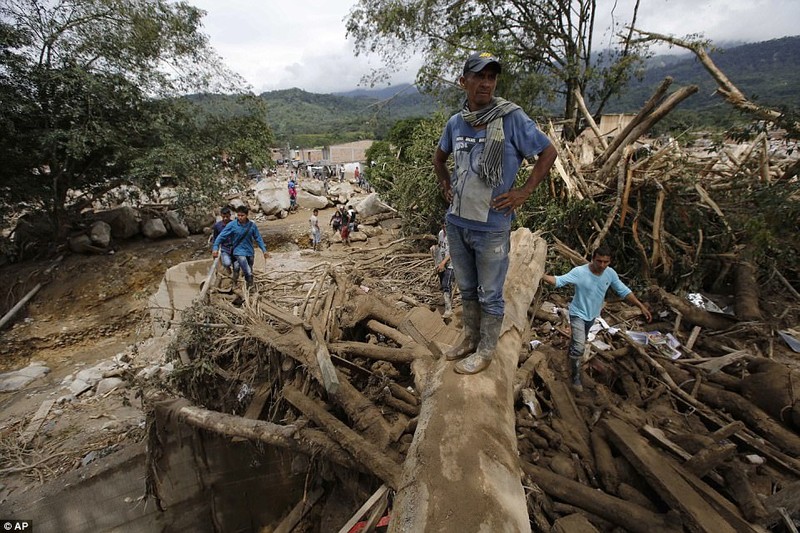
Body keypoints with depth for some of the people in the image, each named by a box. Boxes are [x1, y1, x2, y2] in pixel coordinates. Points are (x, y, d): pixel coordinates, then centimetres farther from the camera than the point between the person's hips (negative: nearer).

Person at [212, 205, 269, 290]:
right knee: (248, 273, -17)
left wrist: (264, 250, 1)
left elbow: (258, 238, 2)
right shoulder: (232, 225, -11)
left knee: (250, 272, 15)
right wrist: (215, 248, -16)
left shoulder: (252, 225, -5)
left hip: (250, 252, 3)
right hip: (239, 252, -3)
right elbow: (221, 236, -8)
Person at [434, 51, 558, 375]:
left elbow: (548, 153, -3)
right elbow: (439, 157, 24)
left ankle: (485, 351, 26)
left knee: (490, 295, 8)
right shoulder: (455, 122, 5)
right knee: (466, 289, 19)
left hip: (491, 226, -5)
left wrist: (523, 192, -8)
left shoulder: (511, 118, -9)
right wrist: (445, 185, 12)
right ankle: (470, 339, 39)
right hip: (456, 222, 5)